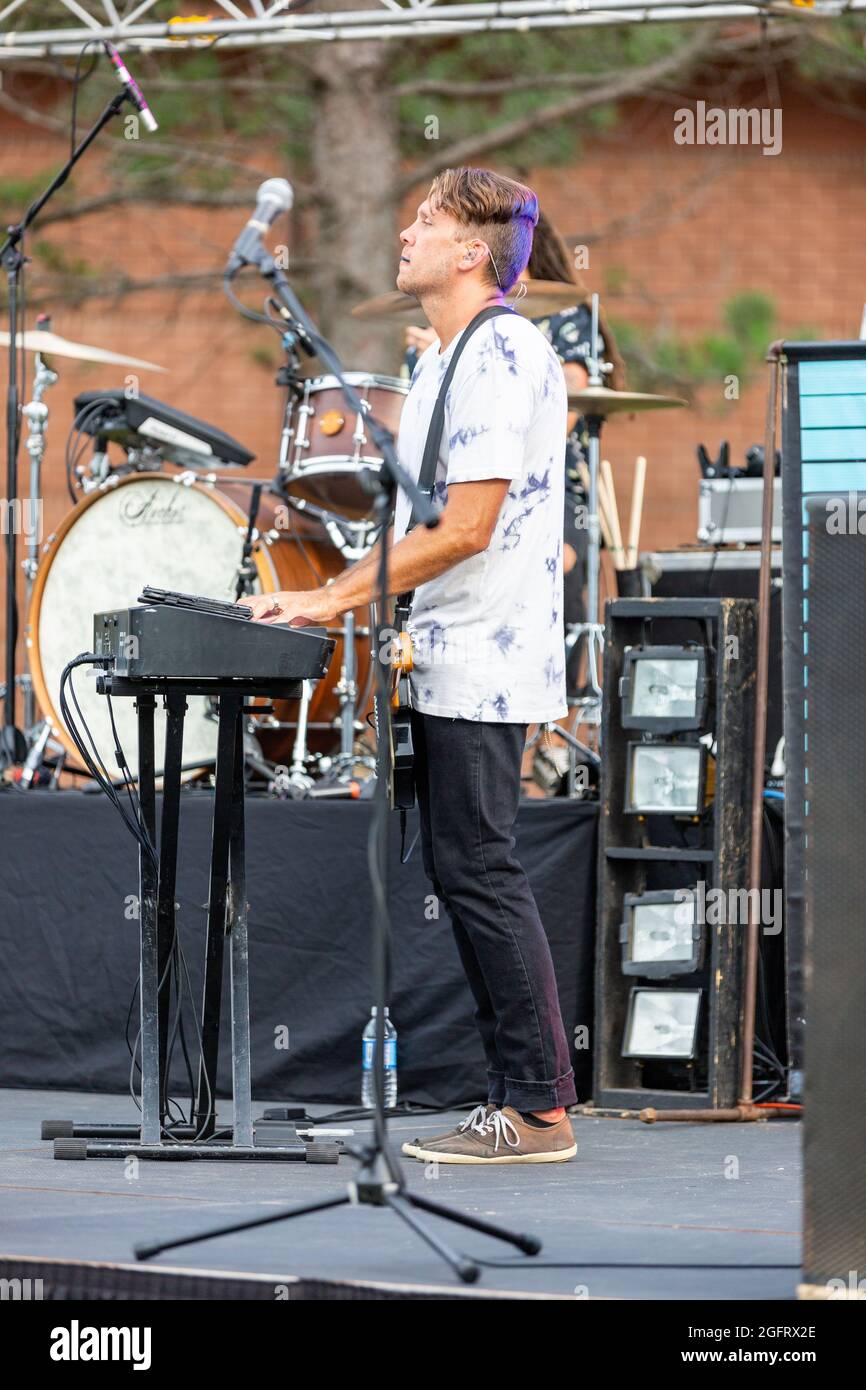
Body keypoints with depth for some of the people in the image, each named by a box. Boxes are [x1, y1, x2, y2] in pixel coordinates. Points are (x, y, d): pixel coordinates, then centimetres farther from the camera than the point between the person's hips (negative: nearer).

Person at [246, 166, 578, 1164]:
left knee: (478, 872, -10)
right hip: (451, 666, 10)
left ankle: (539, 1109, -7)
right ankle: (520, 1098, 14)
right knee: (462, 871, 10)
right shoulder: (439, 363, 18)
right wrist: (325, 602, 11)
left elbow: (466, 528, -20)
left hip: (486, 664, -10)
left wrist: (338, 600, -16)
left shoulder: (503, 355, -15)